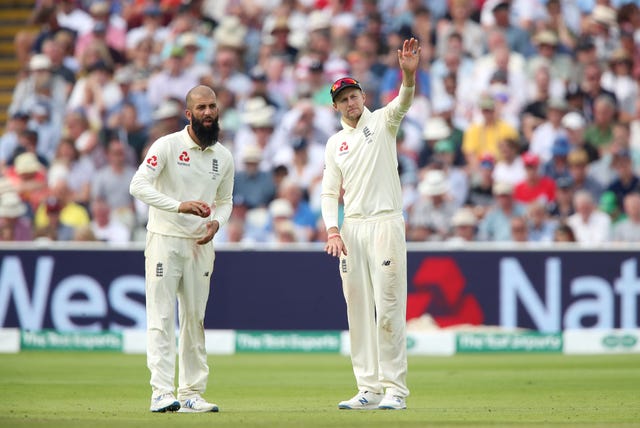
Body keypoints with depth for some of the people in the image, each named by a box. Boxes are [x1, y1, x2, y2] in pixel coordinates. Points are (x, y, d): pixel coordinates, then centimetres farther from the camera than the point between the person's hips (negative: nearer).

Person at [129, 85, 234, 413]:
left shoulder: (223, 157, 8)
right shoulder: (167, 146, -10)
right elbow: (138, 185, -20)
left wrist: (217, 222, -4)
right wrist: (180, 206, -31)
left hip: (200, 245, 6)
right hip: (164, 239, -6)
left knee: (195, 320, 8)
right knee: (161, 319, -9)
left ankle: (191, 394, 14)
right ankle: (161, 394, -14)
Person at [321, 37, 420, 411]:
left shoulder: (382, 122, 4)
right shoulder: (335, 142, 16)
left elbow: (403, 102, -17)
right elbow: (330, 191, 12)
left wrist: (409, 74, -39)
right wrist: (332, 230, -4)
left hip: (385, 222, -5)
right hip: (351, 227, 5)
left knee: (389, 309, -9)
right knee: (358, 309, 5)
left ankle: (395, 389, -9)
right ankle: (369, 389, 8)